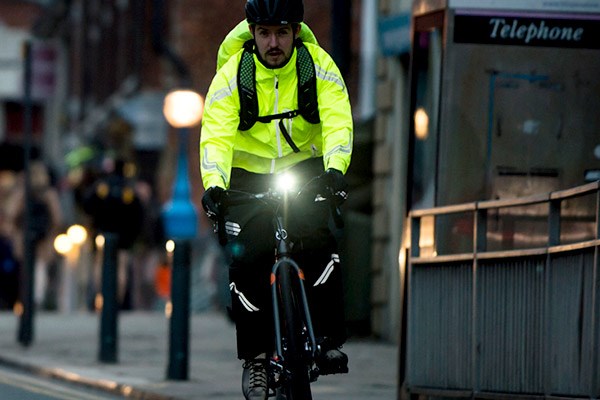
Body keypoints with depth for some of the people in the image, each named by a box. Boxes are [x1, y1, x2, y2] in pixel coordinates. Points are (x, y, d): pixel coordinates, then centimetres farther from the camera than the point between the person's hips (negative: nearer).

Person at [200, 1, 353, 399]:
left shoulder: (319, 67, -12)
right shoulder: (232, 75, -14)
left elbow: (338, 122, -22)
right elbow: (216, 135, -23)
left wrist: (335, 169, -41)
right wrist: (214, 183, -41)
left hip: (305, 167, 0)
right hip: (249, 175, 0)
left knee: (317, 241, -26)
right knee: (246, 261, -14)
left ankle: (329, 340, -17)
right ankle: (256, 357, -1)